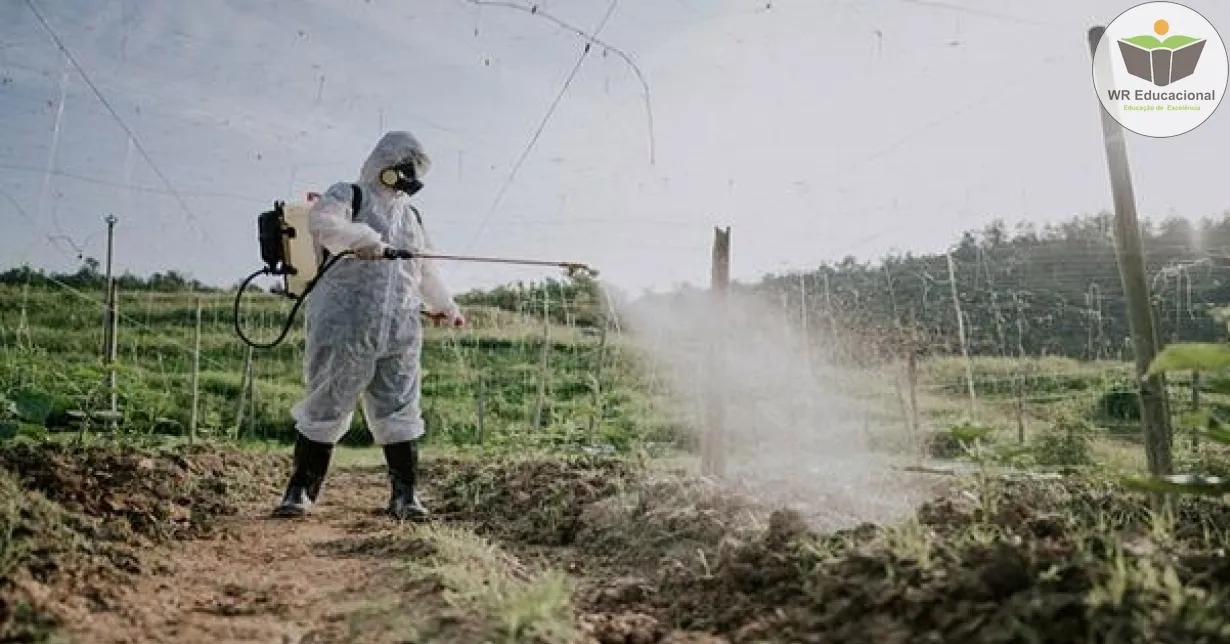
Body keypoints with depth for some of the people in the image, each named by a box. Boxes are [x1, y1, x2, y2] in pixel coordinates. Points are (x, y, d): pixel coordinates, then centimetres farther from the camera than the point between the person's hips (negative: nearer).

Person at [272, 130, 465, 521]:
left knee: (400, 412, 2)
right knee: (326, 408, -1)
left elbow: (426, 270, 35)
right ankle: (300, 491, 11)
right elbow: (321, 222, -18)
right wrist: (360, 238, -34)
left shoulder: (410, 215, 23)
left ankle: (404, 494, 9)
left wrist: (447, 308, 42)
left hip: (400, 331, 5)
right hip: (345, 325, -5)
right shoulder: (349, 195, 5)